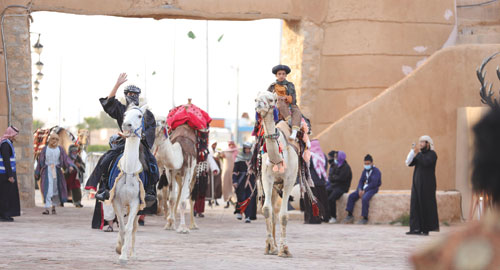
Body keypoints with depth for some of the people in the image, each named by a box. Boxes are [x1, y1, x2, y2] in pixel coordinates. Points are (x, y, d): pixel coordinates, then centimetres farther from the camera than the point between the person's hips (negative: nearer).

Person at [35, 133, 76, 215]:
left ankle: (53, 207, 25)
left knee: (56, 189, 8)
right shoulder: (45, 149, 3)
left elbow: (66, 159, -4)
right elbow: (40, 161, 7)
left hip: (57, 171, 2)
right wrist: (37, 173, 7)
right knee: (48, 189, -13)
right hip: (47, 171, -2)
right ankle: (47, 209, -20)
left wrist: (70, 166, -22)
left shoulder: (60, 149, 4)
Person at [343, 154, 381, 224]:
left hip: (373, 189, -7)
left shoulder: (376, 171, -9)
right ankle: (350, 215, -10)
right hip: (364, 188, 8)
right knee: (351, 196, -11)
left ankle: (365, 218, -31)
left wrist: (364, 190, -21)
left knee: (364, 198, -36)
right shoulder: (365, 171, 14)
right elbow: (361, 181, 11)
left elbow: (374, 183, -19)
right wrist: (360, 190, -10)